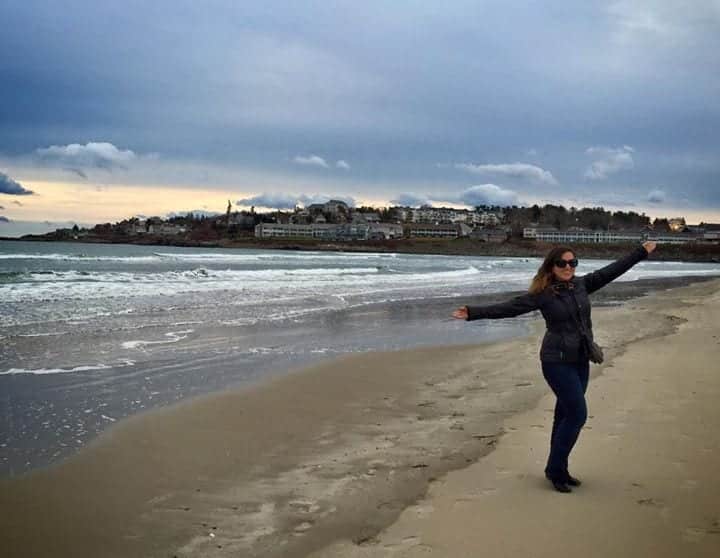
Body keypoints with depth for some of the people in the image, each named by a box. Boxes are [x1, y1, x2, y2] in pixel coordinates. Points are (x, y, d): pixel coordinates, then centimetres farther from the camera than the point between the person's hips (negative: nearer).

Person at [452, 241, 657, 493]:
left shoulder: (582, 285, 4)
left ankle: (558, 470, 24)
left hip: (580, 360, 6)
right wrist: (473, 313, -23)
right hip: (557, 361, -6)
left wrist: (641, 252, 19)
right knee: (578, 414, -8)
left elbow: (612, 270, 13)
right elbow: (509, 307, -15)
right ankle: (554, 469, 5)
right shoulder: (543, 293, -11)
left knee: (565, 415, 13)